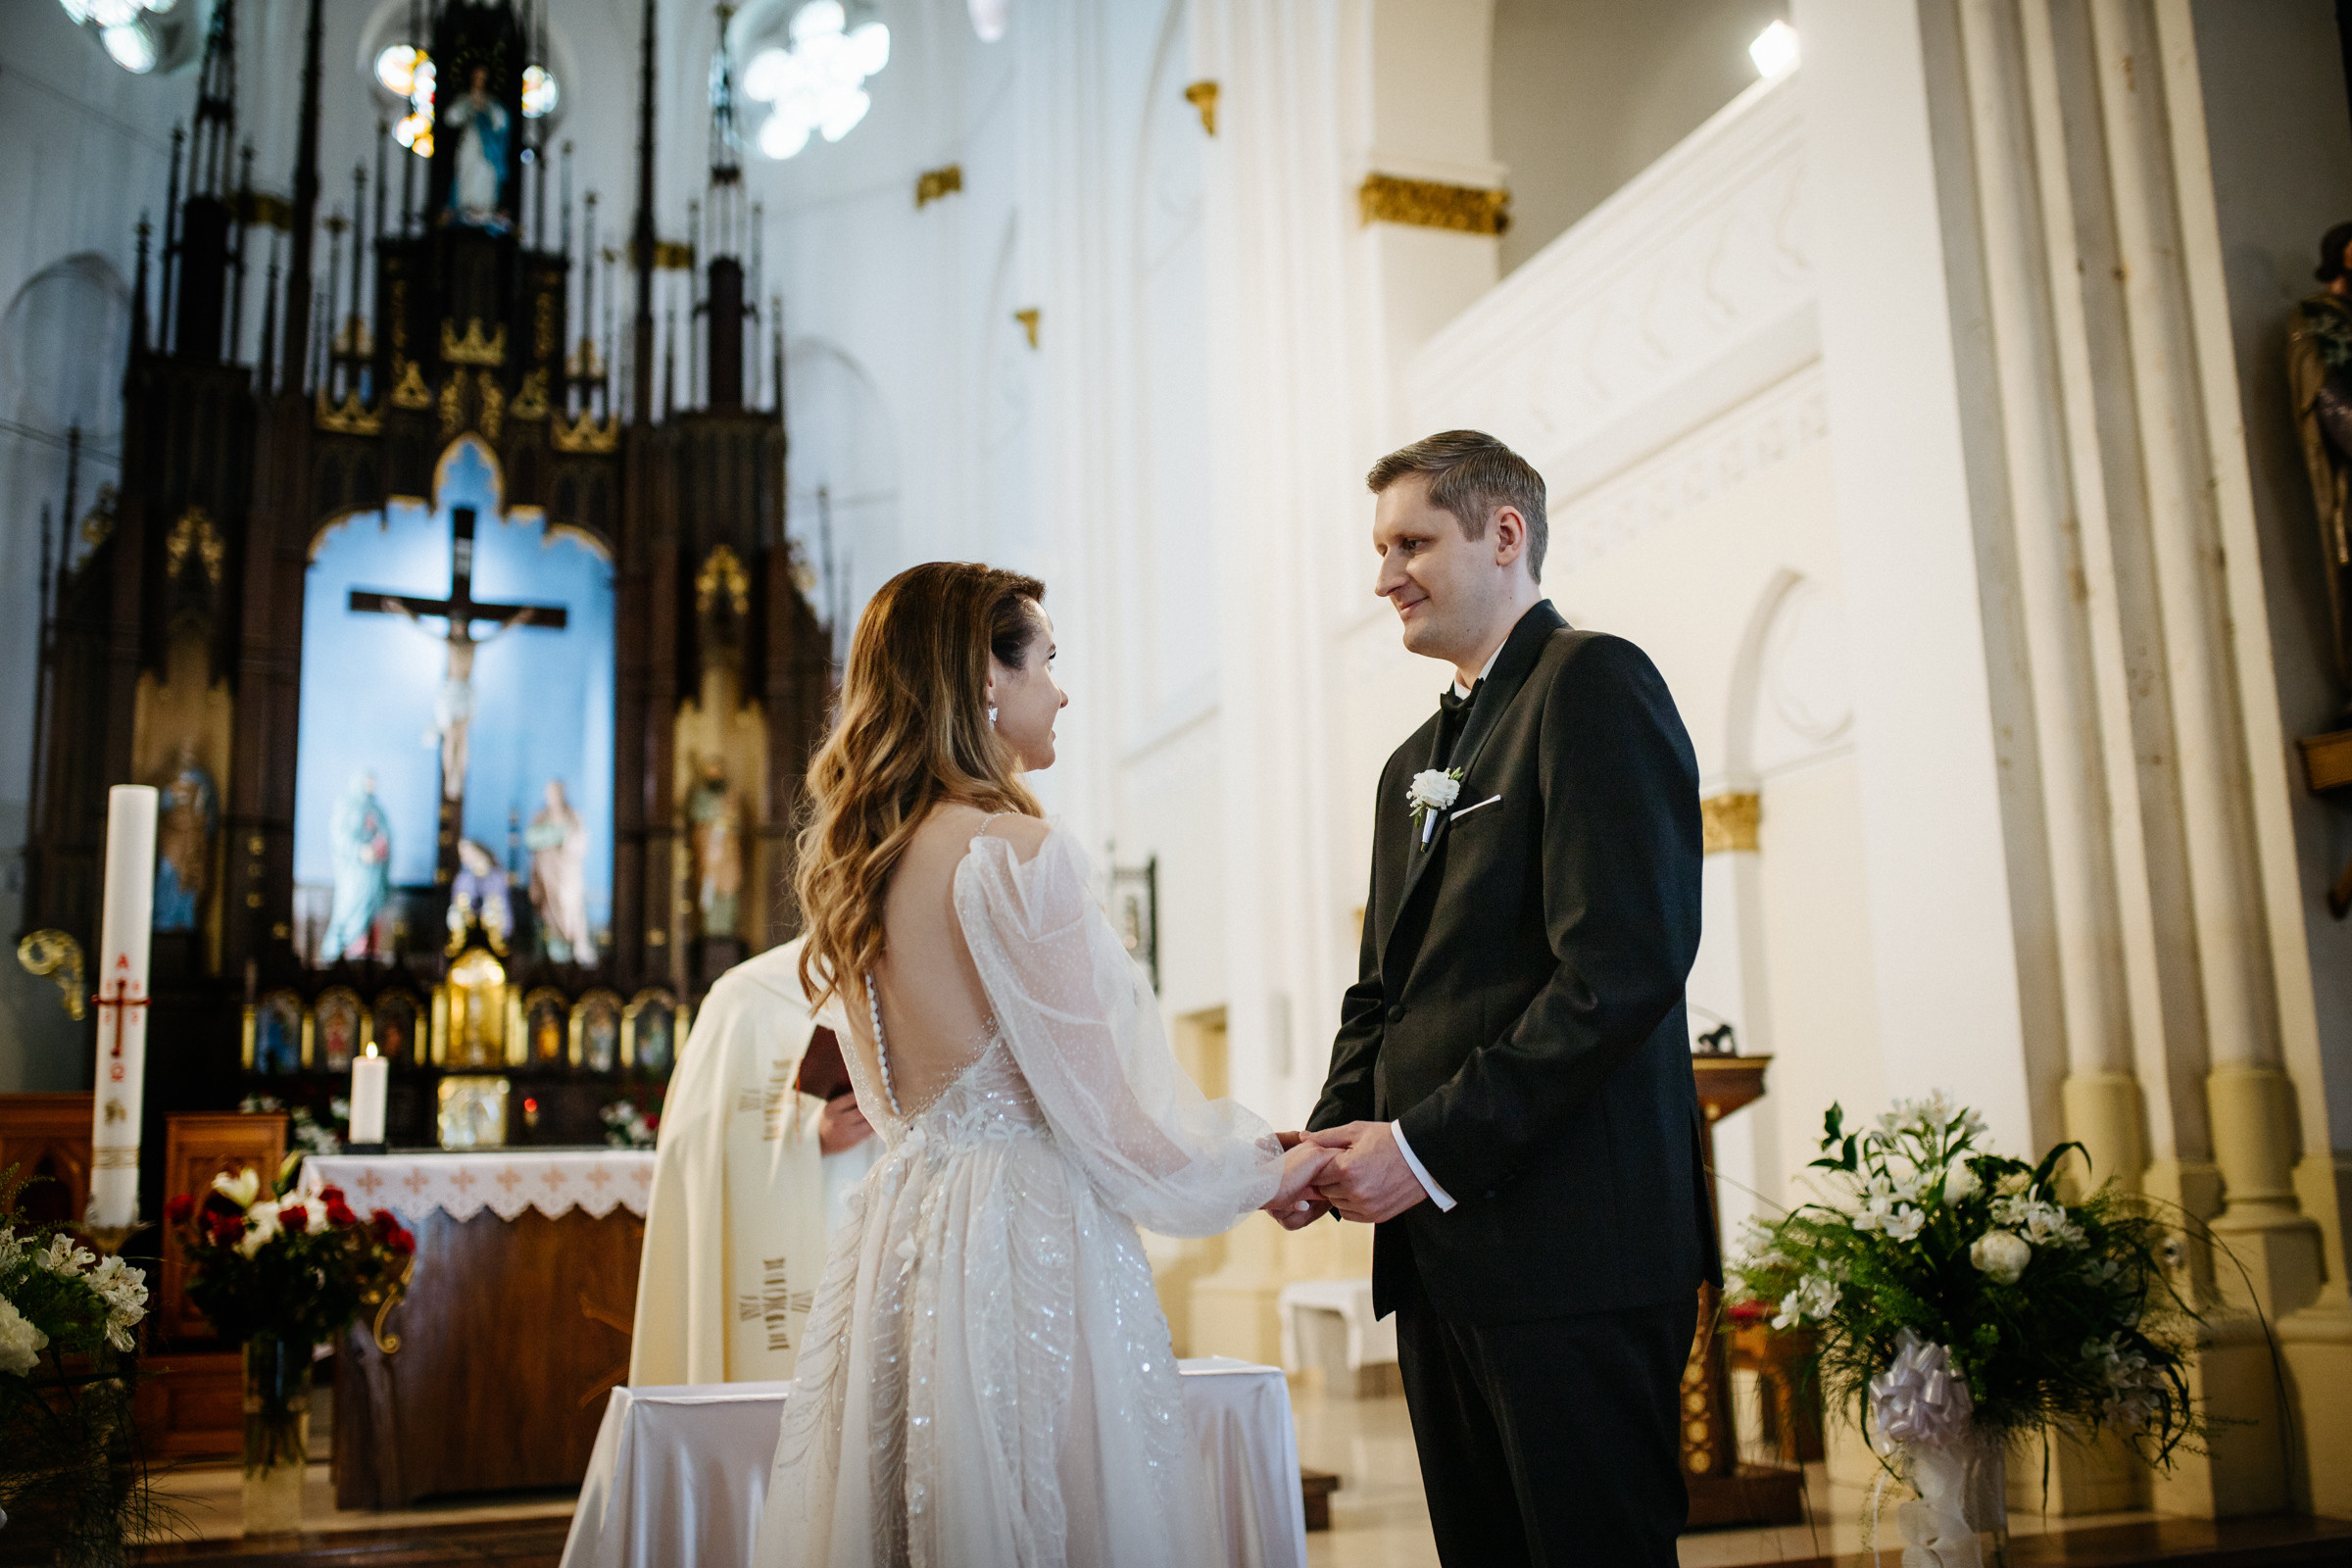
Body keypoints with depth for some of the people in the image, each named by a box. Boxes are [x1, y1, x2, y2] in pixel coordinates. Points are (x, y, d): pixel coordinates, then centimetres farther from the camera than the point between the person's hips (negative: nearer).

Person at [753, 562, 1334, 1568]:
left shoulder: (850, 864, 11)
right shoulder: (1014, 853, -15)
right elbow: (1098, 1107, -14)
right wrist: (1259, 1176, 4)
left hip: (897, 1233, 9)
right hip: (1026, 1253, -9)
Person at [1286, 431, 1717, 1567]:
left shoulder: (1593, 682, -6)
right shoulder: (1413, 764, 22)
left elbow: (1625, 966, -17)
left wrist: (1429, 1148, -17)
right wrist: (1334, 1139, 4)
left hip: (1571, 1250, -8)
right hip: (1440, 1256, 9)